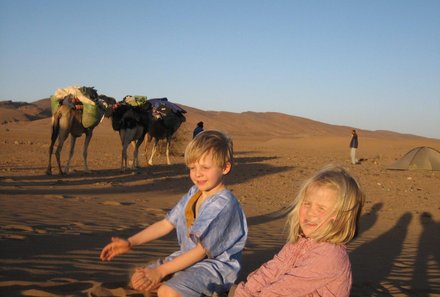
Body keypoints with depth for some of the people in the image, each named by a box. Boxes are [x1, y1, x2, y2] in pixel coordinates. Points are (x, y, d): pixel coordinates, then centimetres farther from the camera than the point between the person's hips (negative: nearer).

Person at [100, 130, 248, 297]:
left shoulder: (224, 204, -22)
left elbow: (202, 251, -23)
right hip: (186, 258, 9)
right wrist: (130, 243, 2)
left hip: (215, 265, -9)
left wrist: (160, 271, -22)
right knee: (138, 280, 3)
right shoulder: (193, 194, 4)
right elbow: (167, 224, 10)